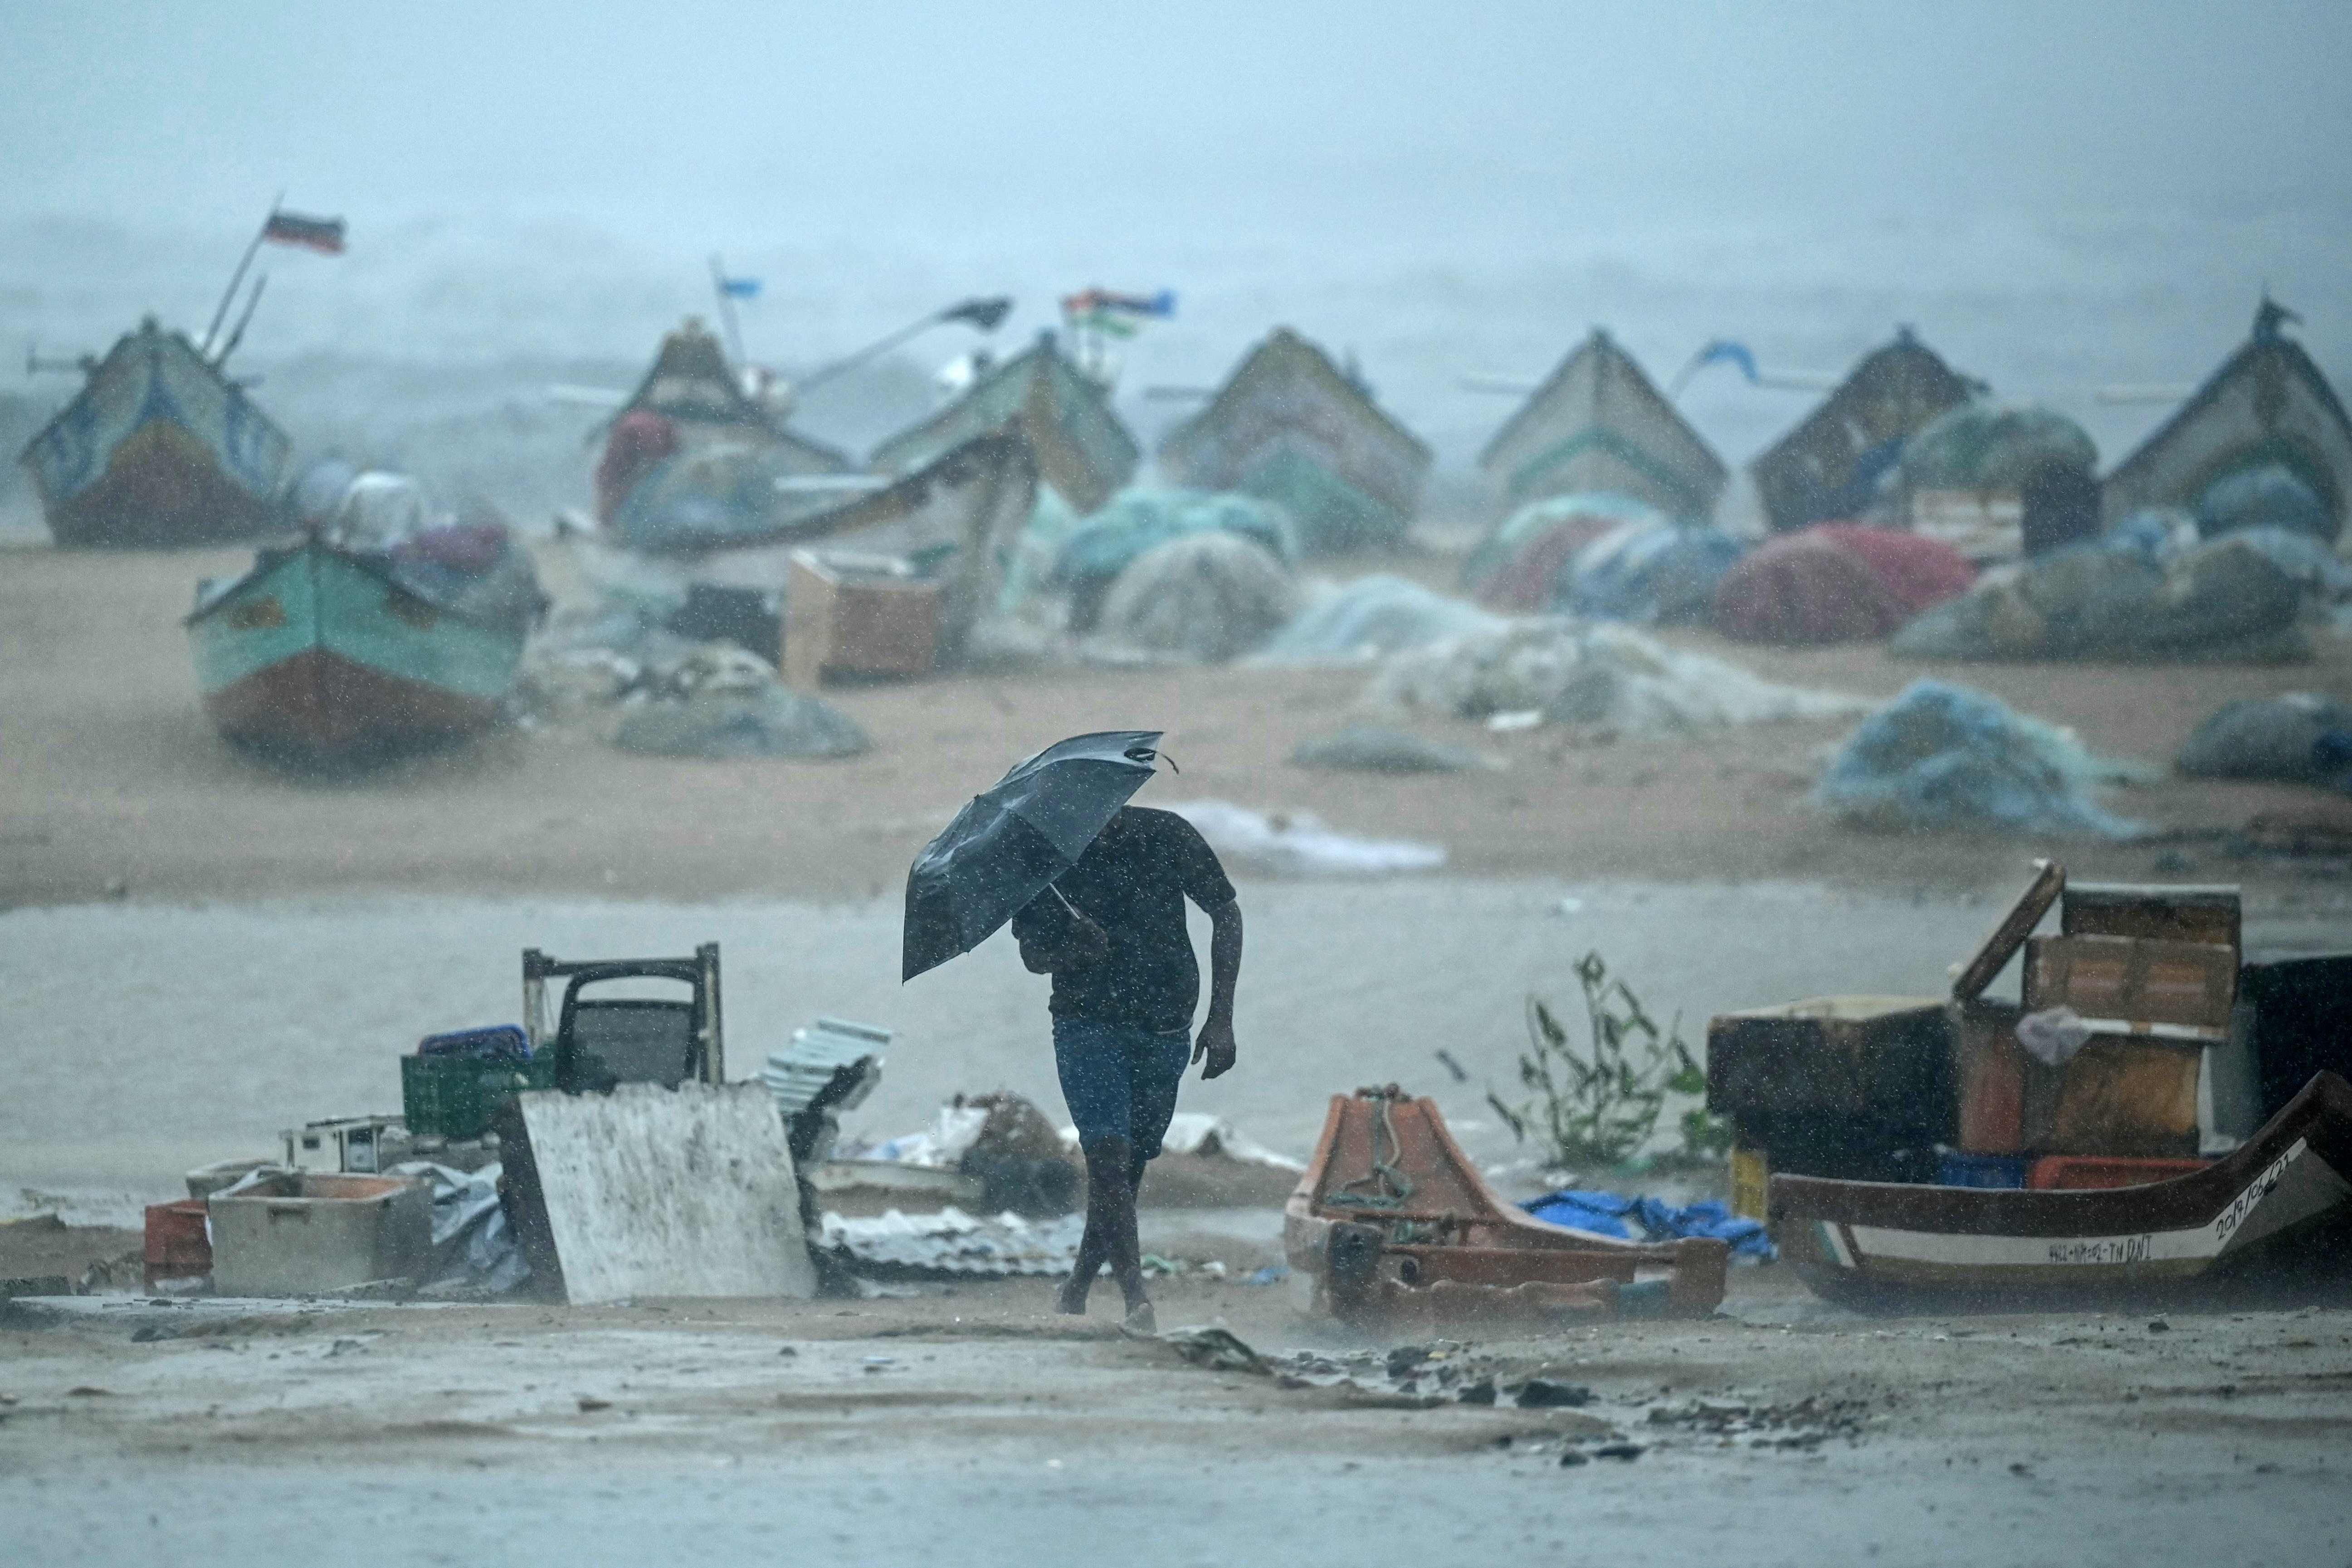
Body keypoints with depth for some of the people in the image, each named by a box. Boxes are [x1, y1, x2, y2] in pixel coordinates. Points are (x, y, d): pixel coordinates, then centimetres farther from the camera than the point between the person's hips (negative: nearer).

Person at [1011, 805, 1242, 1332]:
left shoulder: (1167, 836, -4)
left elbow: (1226, 915, 5)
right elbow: (1032, 955, 3)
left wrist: (1221, 1018, -1)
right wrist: (1073, 952, -22)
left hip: (1166, 1030, 2)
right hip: (1088, 1025, -2)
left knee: (1130, 1164, 6)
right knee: (1108, 1155, -17)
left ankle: (1079, 1284, 23)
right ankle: (1137, 1297, -21)